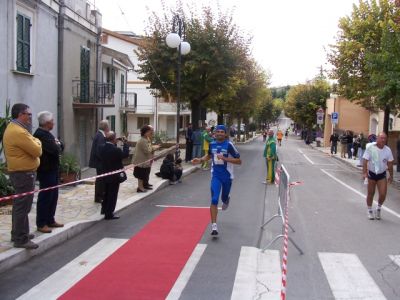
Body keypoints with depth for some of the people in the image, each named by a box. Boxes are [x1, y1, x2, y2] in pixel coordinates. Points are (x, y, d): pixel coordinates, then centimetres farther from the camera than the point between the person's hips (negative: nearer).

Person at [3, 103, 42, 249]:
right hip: (24, 173, -11)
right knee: (23, 206, -5)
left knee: (19, 205, 19)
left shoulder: (13, 128, 13)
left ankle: (18, 233, 30)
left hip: (19, 172, 11)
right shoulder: (19, 132, -22)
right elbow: (37, 151, -20)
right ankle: (20, 239, 0)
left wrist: (33, 142, 2)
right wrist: (37, 141, -2)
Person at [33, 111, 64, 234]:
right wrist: (58, 145, -5)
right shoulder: (41, 134, -19)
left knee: (53, 196, 14)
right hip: (46, 171, -10)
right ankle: (41, 224, 3)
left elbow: (59, 148, 16)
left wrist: (58, 145, -6)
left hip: (52, 170, 10)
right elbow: (55, 150, -26)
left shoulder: (46, 133, 15)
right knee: (45, 197, -4)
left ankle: (50, 220, 23)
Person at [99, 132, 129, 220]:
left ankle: (104, 209, 39)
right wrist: (125, 143, -4)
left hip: (105, 175, 7)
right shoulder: (116, 150, -27)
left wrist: (114, 144, 4)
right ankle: (109, 214, 10)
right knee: (112, 195, 5)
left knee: (106, 193, 24)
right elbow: (125, 154, -14)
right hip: (114, 176, -7)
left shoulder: (102, 149, -8)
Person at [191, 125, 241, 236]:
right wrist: (200, 160, 4)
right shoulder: (212, 144, 0)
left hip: (227, 176, -1)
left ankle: (226, 200, 59)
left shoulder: (229, 145, -14)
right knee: (214, 200, -12)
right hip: (216, 176, 2)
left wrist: (224, 158, -24)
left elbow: (239, 161, -13)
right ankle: (214, 226, -10)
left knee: (224, 198, 18)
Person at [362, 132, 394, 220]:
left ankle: (378, 209, 22)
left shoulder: (388, 150, -7)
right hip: (371, 174, -1)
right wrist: (365, 172, -20)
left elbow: (390, 163, 2)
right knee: (370, 194, 8)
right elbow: (365, 161, -12)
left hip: (382, 175, 1)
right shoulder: (370, 148, -15)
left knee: (383, 194, -6)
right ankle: (370, 211, 26)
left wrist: (391, 176, 6)